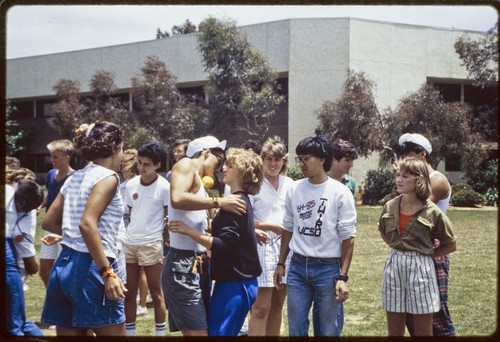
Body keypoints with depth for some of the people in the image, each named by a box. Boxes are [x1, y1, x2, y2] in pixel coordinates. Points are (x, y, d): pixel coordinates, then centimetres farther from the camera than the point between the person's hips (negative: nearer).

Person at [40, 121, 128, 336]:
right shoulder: (107, 176, -8)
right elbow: (87, 224, -22)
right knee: (114, 333, 1)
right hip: (90, 268, -8)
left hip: (64, 266, 8)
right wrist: (108, 273, -23)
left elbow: (48, 222, 20)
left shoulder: (74, 178, 16)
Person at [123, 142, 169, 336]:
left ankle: (160, 333, 14)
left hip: (152, 244, -5)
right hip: (129, 243, 5)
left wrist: (165, 244, -4)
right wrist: (130, 233, 13)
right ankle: (129, 332, 20)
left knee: (156, 293, 4)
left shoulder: (164, 187, -10)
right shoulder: (131, 184, 4)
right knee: (129, 292, 10)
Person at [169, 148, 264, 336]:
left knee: (217, 332, -6)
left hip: (234, 285, -10)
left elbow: (224, 245, -24)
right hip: (238, 282, 10)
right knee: (215, 331, 15)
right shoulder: (241, 201, 15)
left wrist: (189, 231, -25)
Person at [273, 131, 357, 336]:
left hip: (328, 268, -4)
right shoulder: (294, 190, 5)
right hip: (298, 267, 4)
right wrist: (281, 264, 14)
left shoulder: (340, 193, -7)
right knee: (296, 329, 7)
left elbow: (347, 238, -6)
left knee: (328, 331, 4)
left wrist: (343, 277, -11)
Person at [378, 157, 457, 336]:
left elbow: (451, 244, 1)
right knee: (394, 331, 10)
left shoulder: (432, 212, -9)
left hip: (420, 267, -4)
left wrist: (426, 253, -1)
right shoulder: (390, 207, 2)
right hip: (394, 265, 4)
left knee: (423, 331, 4)